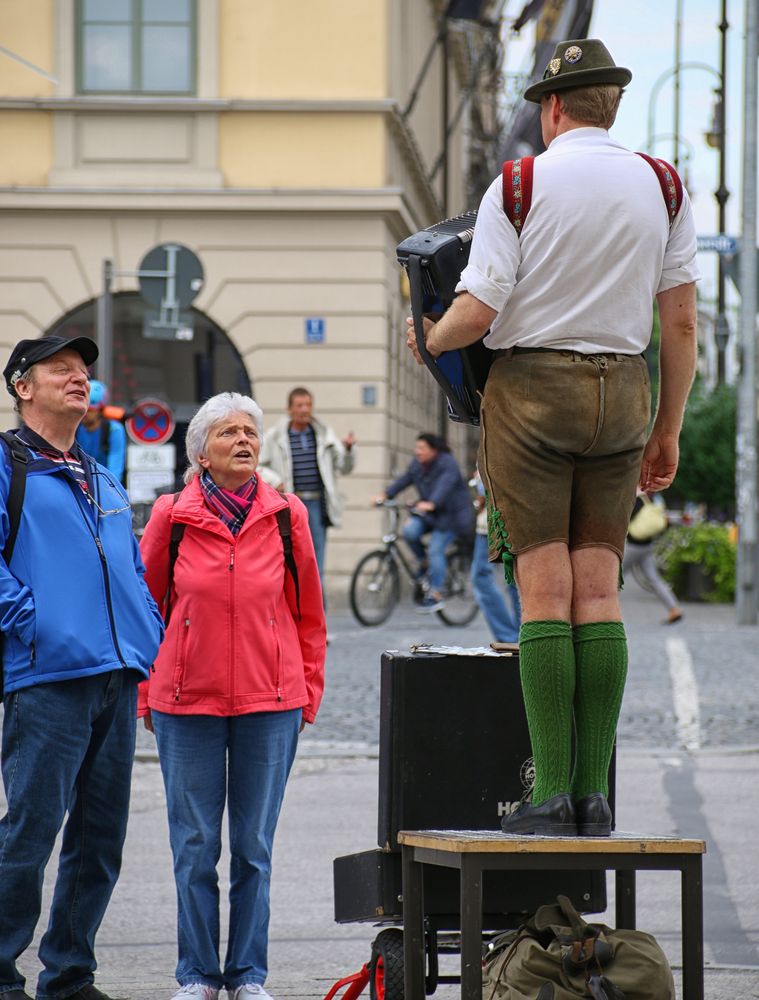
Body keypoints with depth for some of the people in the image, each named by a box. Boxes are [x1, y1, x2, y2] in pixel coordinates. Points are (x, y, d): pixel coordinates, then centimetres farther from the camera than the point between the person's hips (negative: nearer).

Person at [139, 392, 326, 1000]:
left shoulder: (287, 516, 3)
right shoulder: (171, 516, 0)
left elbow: (308, 613, 10)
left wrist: (309, 692, 8)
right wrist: (146, 694, 6)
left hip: (271, 704, 1)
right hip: (187, 702, 0)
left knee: (254, 847, 5)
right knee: (195, 847, 4)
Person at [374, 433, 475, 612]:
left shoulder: (447, 463, -18)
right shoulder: (417, 463, 4)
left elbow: (444, 485, -34)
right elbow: (404, 479, -2)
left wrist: (431, 504, -51)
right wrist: (385, 495, -18)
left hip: (452, 513, -6)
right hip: (429, 513, 6)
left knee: (435, 550, -16)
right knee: (410, 530, -21)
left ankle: (435, 595, -9)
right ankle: (424, 561, 5)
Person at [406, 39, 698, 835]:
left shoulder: (519, 186, -7)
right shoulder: (662, 187, 4)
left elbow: (477, 314, -12)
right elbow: (681, 321, 5)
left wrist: (427, 340, 10)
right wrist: (667, 433, 12)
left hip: (532, 385, -3)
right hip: (622, 392, 3)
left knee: (545, 591, -4)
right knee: (598, 590, 4)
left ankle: (552, 792, -7)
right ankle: (594, 793, 1)